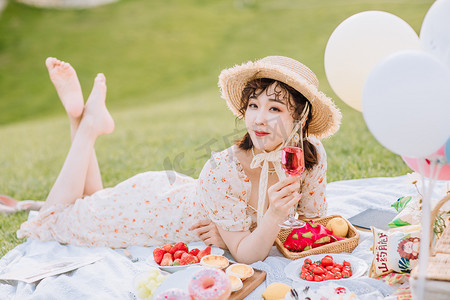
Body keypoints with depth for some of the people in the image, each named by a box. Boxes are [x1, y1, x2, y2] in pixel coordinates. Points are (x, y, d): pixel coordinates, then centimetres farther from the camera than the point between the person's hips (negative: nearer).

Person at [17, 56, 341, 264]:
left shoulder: (311, 155, -22)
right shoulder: (223, 170, -37)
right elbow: (245, 254, -28)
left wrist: (236, 232, -22)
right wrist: (274, 216, -48)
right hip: (154, 205, -5)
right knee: (52, 222, 14)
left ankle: (90, 118, 27)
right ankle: (89, 122, 17)